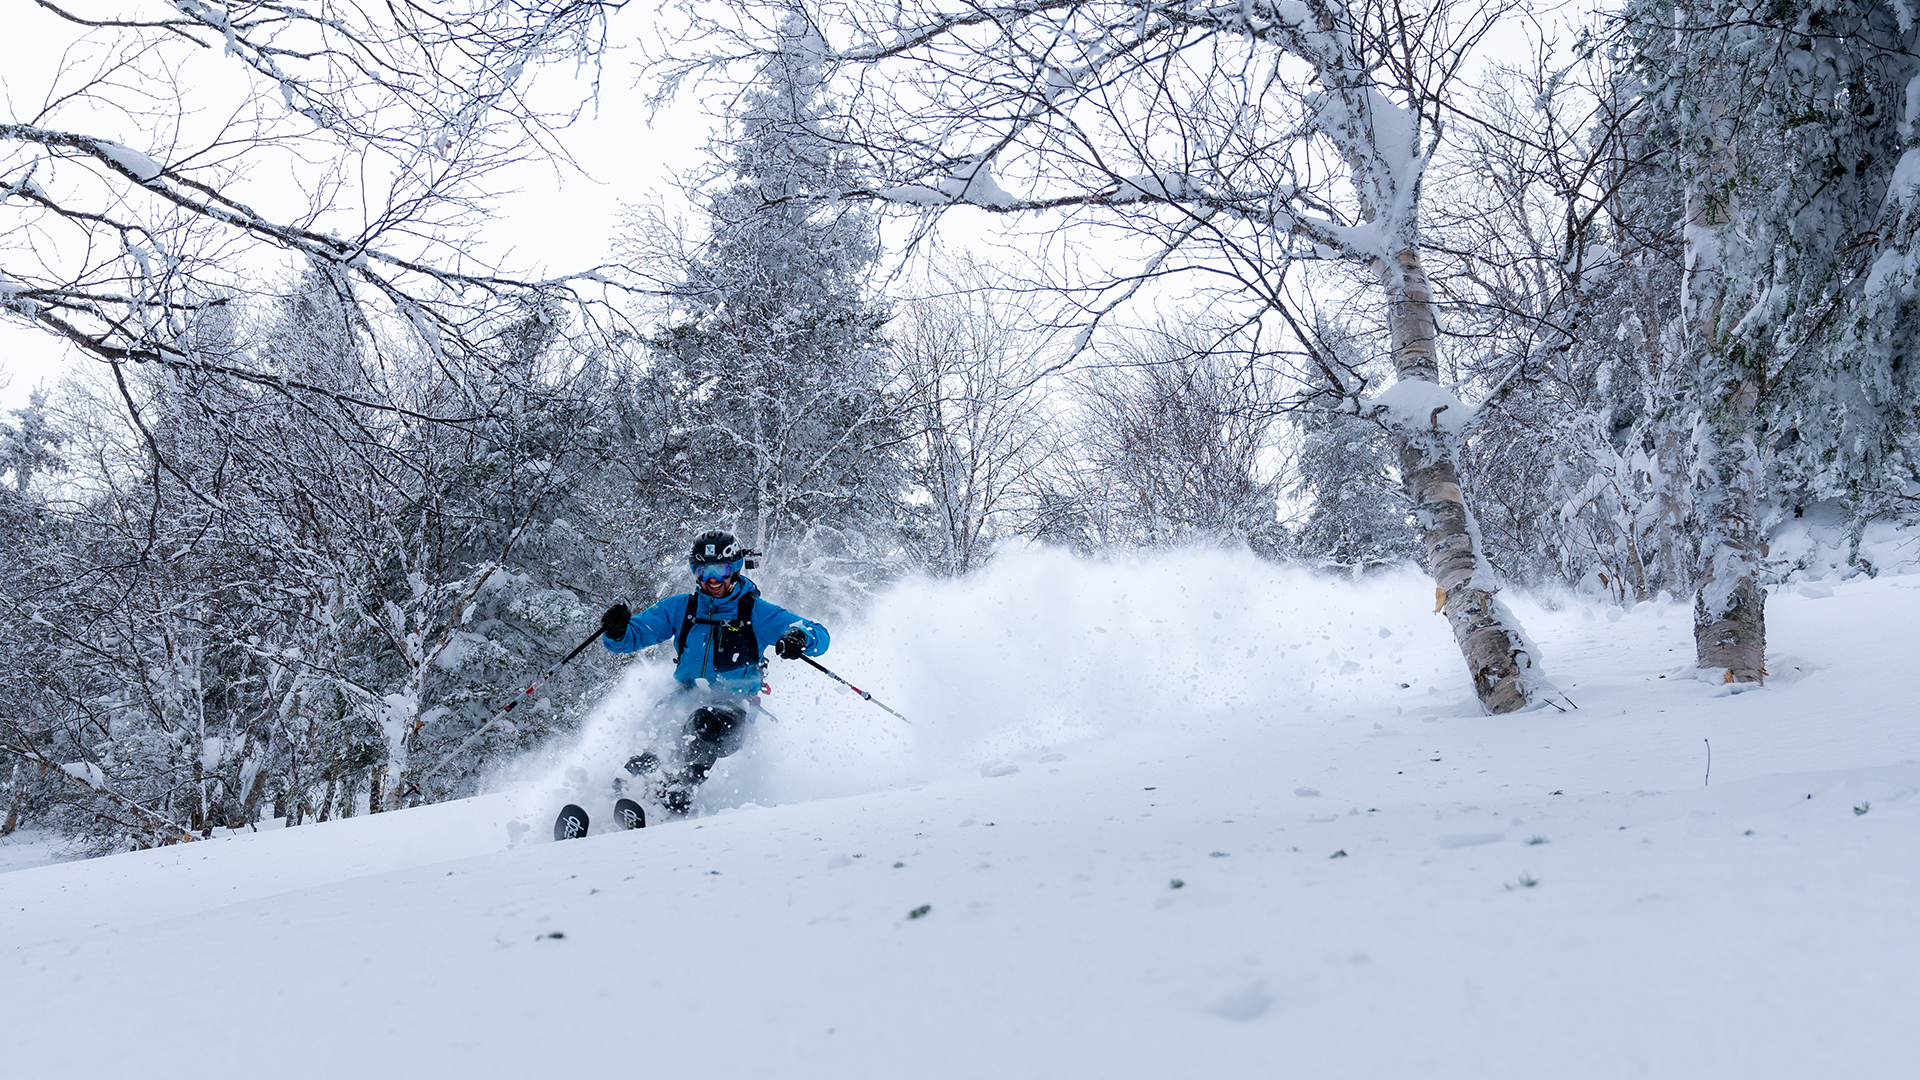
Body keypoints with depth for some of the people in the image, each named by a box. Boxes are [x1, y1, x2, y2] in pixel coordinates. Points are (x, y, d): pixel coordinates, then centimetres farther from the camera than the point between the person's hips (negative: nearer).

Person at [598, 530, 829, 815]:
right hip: (687, 697, 5)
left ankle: (674, 791, -43)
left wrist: (799, 639, -29)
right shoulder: (680, 608, 8)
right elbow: (635, 634, 8)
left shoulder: (756, 613, -1)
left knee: (707, 720, -35)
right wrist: (616, 632, -16)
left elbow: (819, 635, -5)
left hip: (734, 704, -5)